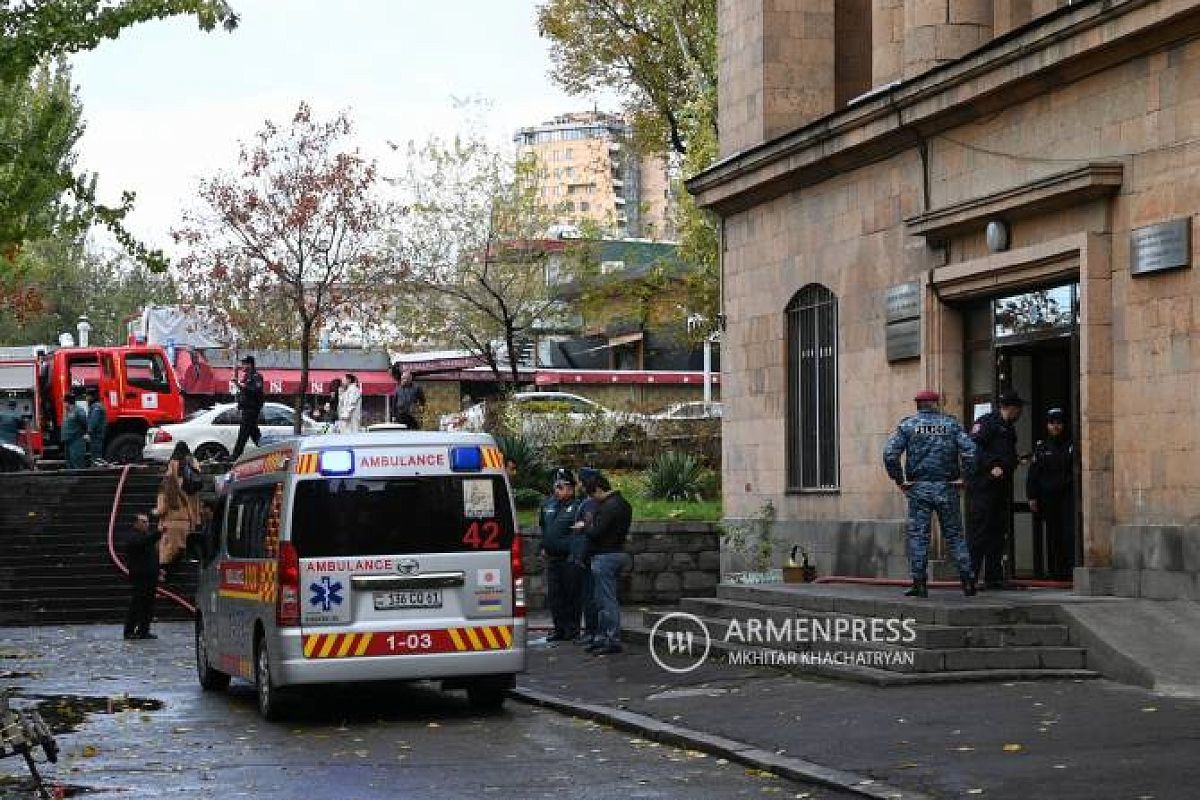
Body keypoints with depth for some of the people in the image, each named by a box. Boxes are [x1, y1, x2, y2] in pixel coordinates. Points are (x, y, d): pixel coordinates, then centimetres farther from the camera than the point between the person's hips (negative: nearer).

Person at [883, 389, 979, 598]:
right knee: (955, 534, 8)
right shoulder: (951, 424, 5)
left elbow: (890, 454, -7)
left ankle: (919, 583, -5)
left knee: (918, 535, 1)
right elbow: (970, 452, -6)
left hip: (918, 488, -1)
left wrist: (899, 480, 1)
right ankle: (967, 580, 4)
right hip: (947, 489, 1)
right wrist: (964, 477, 3)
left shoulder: (907, 425, 2)